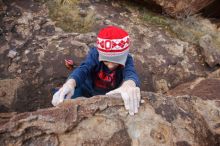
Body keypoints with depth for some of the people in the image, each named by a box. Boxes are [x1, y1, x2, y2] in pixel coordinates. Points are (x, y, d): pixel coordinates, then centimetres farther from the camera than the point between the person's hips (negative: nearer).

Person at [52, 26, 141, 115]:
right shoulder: (95, 53, -22)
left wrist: (129, 84, -71)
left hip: (110, 97, 2)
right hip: (88, 91, -1)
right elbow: (83, 69, -40)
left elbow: (130, 73, -45)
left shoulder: (127, 59, -23)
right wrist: (70, 83, -63)